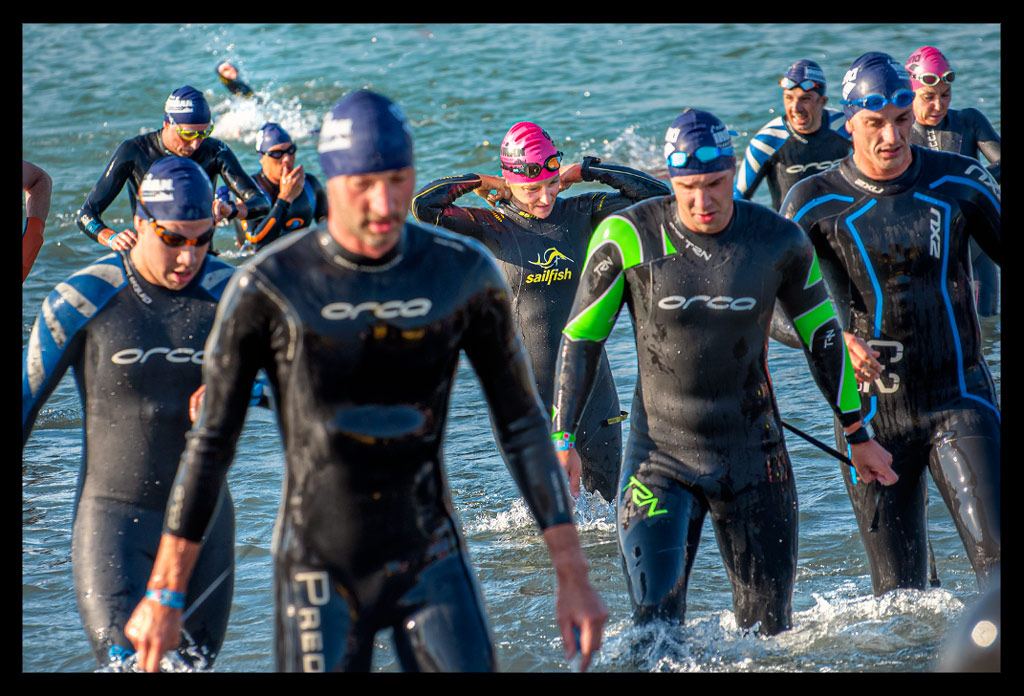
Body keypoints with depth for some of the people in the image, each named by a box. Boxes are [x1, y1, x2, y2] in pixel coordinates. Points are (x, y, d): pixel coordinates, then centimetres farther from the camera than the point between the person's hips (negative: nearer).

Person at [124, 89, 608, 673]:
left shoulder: (464, 274, -5)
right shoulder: (270, 286, -10)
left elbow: (524, 427, 3)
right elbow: (211, 443, -2)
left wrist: (573, 575, 1)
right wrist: (165, 595, -2)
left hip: (431, 559, 2)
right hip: (319, 572, -1)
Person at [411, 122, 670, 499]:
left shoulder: (581, 214, 1)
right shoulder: (494, 227, -5)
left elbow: (656, 195, -3)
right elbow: (422, 205, -15)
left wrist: (587, 170, -5)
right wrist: (478, 182, -4)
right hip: (529, 390, -3)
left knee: (611, 495, 11)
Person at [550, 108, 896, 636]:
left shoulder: (778, 241, -4)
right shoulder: (627, 237, -11)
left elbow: (821, 335, 10)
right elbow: (580, 339, 0)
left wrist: (858, 435, 14)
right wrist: (562, 439, -3)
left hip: (753, 455, 2)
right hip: (660, 456, -2)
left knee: (769, 629, 6)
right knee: (655, 619, -15)